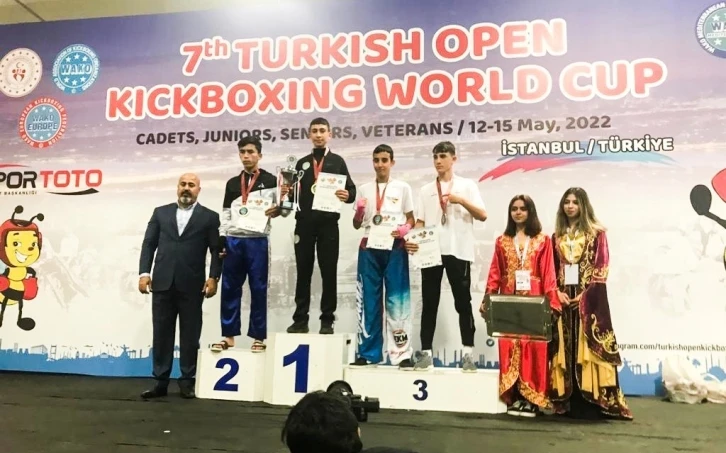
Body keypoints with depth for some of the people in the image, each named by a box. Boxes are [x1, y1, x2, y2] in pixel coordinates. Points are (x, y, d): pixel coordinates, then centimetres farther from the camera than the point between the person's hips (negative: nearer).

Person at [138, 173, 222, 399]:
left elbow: (216, 250, 1)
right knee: (161, 334, 6)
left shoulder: (209, 217, 6)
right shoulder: (161, 212, 13)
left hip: (191, 285, -2)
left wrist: (213, 277, -10)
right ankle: (161, 382, 15)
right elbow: (148, 244, 9)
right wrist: (144, 272, -2)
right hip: (163, 283, 2)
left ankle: (187, 382, 15)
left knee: (189, 335, 5)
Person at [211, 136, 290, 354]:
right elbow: (225, 215, 14)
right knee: (230, 289, 6)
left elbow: (285, 209, 3)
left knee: (258, 289, 1)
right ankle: (228, 335, 16)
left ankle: (258, 337, 10)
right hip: (233, 241, 4)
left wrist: (278, 209, -19)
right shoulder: (232, 183, 15)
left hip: (258, 241, -3)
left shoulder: (270, 181, 5)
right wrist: (221, 241, 7)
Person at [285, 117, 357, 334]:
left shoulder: (337, 161, 8)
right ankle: (300, 319, 13)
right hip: (304, 224, 3)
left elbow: (351, 190, 1)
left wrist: (347, 195, -21)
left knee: (329, 273, 2)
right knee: (303, 273, 6)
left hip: (328, 224, -2)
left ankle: (327, 321, 9)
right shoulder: (302, 163, 16)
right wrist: (288, 192, -7)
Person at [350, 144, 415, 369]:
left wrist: (404, 229, -14)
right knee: (369, 300, 2)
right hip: (369, 248, 2)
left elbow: (411, 219, 8)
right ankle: (369, 352, 8)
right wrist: (359, 212, -7)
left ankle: (401, 353, -2)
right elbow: (357, 225, 14)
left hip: (394, 247, -2)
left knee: (397, 299, -5)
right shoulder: (364, 189, 13)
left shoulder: (402, 188, 8)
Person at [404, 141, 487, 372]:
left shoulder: (467, 185, 7)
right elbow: (420, 222, 9)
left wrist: (461, 201, -13)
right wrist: (413, 239, -10)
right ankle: (426, 354, 10)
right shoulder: (426, 190, 14)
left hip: (458, 251, -2)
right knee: (429, 303, 4)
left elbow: (483, 215, 0)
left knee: (463, 302, 1)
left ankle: (468, 355, 7)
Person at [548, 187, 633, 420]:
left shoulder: (596, 232, 2)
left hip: (589, 298, -4)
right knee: (565, 347, 2)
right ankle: (570, 403, 8)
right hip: (563, 298, 4)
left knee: (588, 345, -6)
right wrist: (558, 292, -3)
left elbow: (602, 267, -5)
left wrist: (585, 293, -13)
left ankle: (593, 402, -1)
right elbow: (552, 269, 12)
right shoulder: (557, 236, 14)